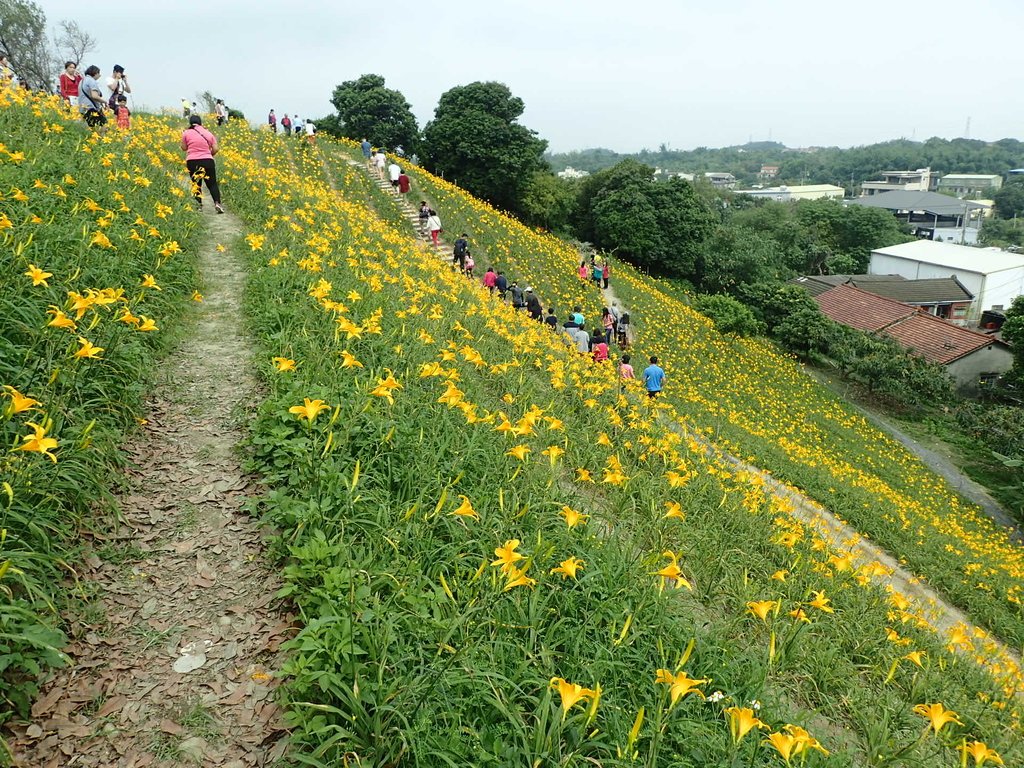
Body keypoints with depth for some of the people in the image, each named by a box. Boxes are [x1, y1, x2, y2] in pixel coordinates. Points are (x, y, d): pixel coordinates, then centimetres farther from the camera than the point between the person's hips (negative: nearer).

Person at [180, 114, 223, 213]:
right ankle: (217, 203, -15)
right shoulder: (208, 133, 8)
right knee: (212, 183, 5)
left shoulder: (186, 133, 2)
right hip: (208, 161, 1)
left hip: (192, 161, -1)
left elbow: (184, 148, 12)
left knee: (196, 184, 12)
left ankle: (199, 205, 10)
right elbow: (215, 149, 4)